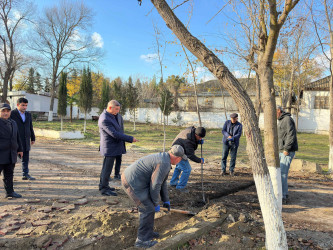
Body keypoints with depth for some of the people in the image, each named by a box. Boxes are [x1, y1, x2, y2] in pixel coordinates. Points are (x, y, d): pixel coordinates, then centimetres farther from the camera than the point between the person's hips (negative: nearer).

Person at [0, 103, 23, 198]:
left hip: (11, 154, 6)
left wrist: (19, 149, 19)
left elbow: (17, 137, 20)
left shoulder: (13, 123, 14)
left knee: (9, 174, 12)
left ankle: (10, 192, 19)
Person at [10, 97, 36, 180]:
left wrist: (33, 138, 17)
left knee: (26, 158, 9)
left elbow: (31, 127, 18)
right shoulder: (12, 114, -6)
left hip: (26, 140, 5)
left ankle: (25, 174, 17)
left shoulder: (28, 114, 13)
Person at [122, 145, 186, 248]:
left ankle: (148, 232, 34)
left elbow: (162, 182, 21)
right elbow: (155, 186, -19)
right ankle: (142, 240, 11)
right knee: (148, 209, -2)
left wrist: (166, 200, 24)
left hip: (130, 178, 10)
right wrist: (156, 204, -5)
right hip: (133, 183, -10)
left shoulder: (163, 159, 13)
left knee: (147, 205, 20)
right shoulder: (164, 164, -20)